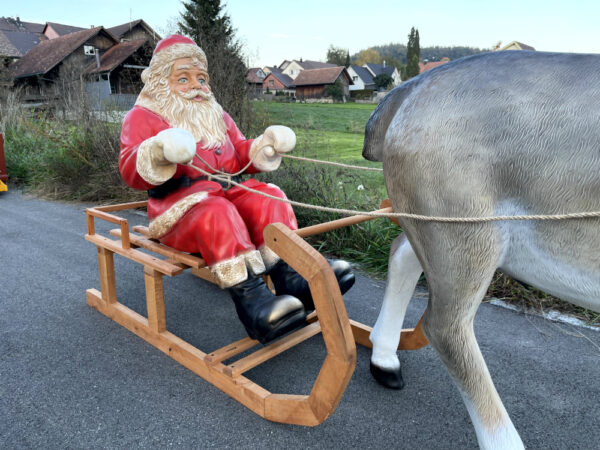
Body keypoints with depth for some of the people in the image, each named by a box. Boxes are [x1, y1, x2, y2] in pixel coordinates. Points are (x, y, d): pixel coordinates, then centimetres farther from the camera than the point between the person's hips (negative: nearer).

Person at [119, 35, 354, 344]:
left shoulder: (216, 116, 24)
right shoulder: (143, 117, 5)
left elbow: (239, 156, 27)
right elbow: (130, 170, -11)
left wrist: (265, 146, 7)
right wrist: (160, 151, -32)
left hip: (225, 193, 6)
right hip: (178, 207, -5)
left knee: (267, 197, -18)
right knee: (216, 213, -36)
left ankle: (287, 276, -31)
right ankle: (248, 297, -45)